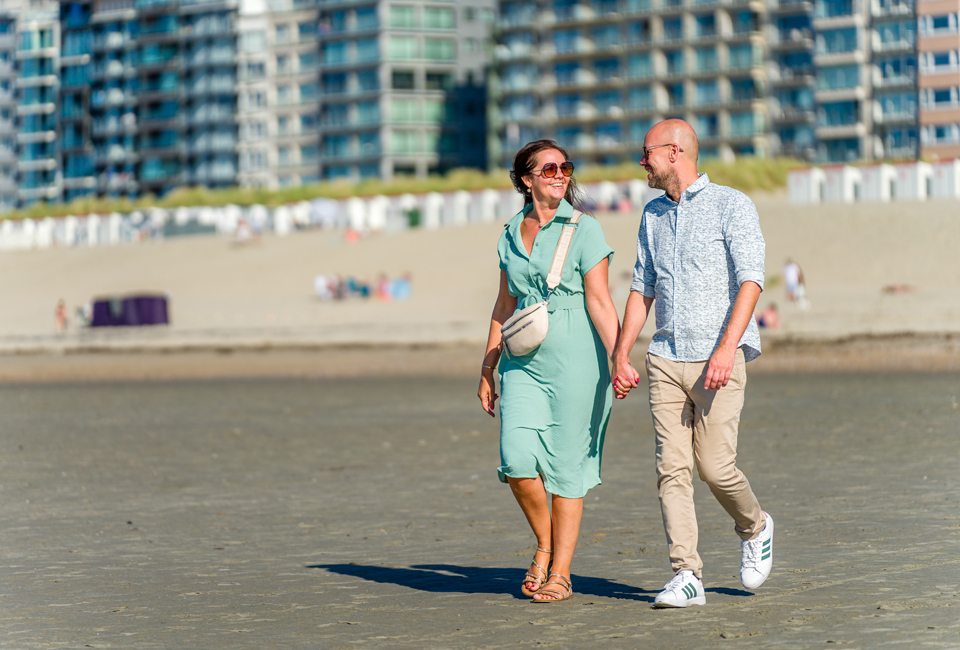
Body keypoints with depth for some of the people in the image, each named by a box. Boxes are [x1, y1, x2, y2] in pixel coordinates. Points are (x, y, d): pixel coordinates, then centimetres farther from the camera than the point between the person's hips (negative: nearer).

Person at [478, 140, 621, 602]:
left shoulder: (584, 230, -4)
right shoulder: (511, 233, 10)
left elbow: (599, 302, -9)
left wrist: (619, 358, -20)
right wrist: (487, 369, 17)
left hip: (575, 361, -4)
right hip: (523, 362, 4)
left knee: (566, 468, 0)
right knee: (518, 458, -12)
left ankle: (560, 573, 10)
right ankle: (545, 546, 12)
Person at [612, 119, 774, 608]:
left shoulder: (731, 206, -2)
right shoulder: (653, 215, 17)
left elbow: (750, 281, -11)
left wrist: (726, 349, -22)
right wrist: (620, 356, 12)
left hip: (718, 357, -5)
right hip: (665, 358, 5)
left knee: (715, 467, -8)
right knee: (672, 468, -5)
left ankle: (754, 529, 22)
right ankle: (686, 577, -5)